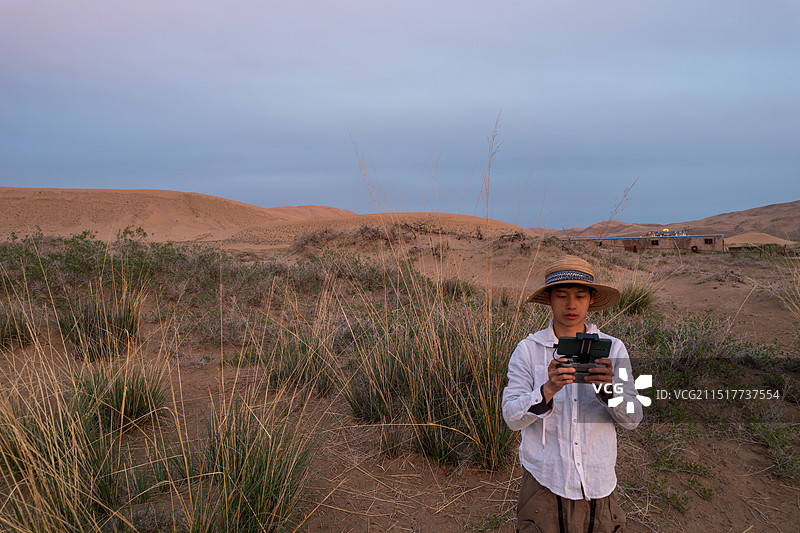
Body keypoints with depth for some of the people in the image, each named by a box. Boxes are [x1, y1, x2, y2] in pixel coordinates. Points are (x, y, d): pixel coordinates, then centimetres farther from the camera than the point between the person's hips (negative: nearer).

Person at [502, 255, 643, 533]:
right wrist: (548, 390, -33)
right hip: (544, 481, -1)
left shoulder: (613, 349, -3)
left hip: (598, 482, 2)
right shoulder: (528, 350, -8)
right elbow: (512, 417, -15)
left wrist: (608, 388, -28)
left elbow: (632, 418, -7)